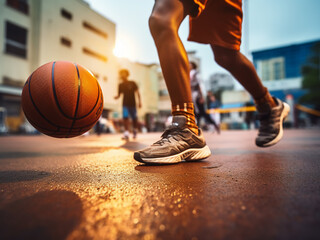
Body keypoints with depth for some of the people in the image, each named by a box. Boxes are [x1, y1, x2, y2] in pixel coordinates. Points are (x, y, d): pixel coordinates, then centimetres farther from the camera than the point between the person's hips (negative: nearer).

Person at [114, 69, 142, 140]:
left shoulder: (132, 83, 0)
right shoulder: (121, 85, 6)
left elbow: (137, 92, 1)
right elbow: (119, 94, 9)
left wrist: (139, 101, -6)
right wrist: (116, 97, -14)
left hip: (132, 104, -1)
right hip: (125, 104, 1)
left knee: (134, 118, 9)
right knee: (125, 118, -13)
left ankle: (135, 131, 32)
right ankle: (126, 133, -12)